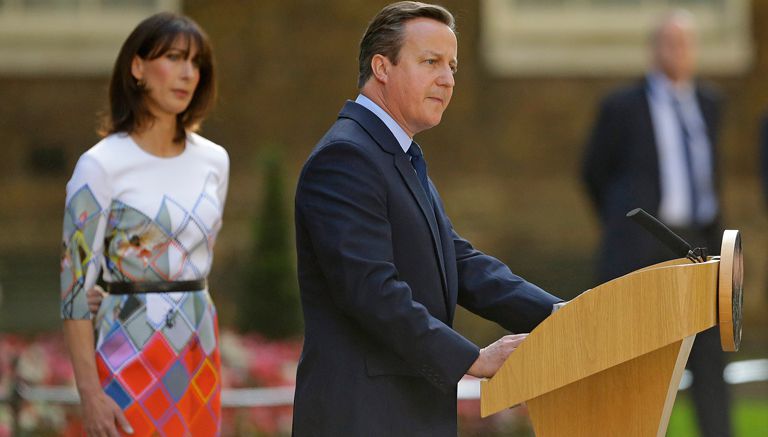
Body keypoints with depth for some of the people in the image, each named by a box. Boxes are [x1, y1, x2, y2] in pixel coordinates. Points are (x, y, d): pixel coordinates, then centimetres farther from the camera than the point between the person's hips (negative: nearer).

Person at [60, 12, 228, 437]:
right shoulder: (101, 165, -9)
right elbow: (76, 283, -10)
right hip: (132, 357, -6)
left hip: (199, 354, 6)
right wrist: (89, 393, -16)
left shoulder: (213, 160, 8)